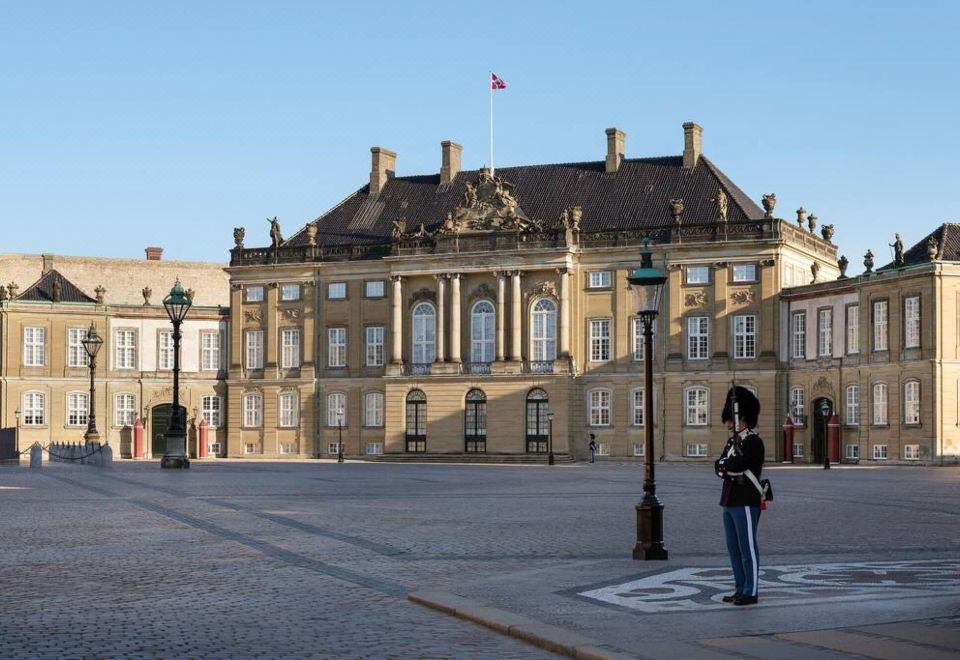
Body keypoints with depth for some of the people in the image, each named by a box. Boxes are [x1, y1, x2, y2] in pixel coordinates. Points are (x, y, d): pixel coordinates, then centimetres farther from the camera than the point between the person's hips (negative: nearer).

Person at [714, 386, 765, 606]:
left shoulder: (754, 442, -12)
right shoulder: (732, 441, 16)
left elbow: (734, 465, -22)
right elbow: (719, 466, 7)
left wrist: (724, 466, -3)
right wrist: (729, 469, -12)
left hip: (746, 503, -9)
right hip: (729, 502, 9)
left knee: (747, 548, -3)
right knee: (734, 548, 12)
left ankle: (751, 592, 1)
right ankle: (740, 589, 19)